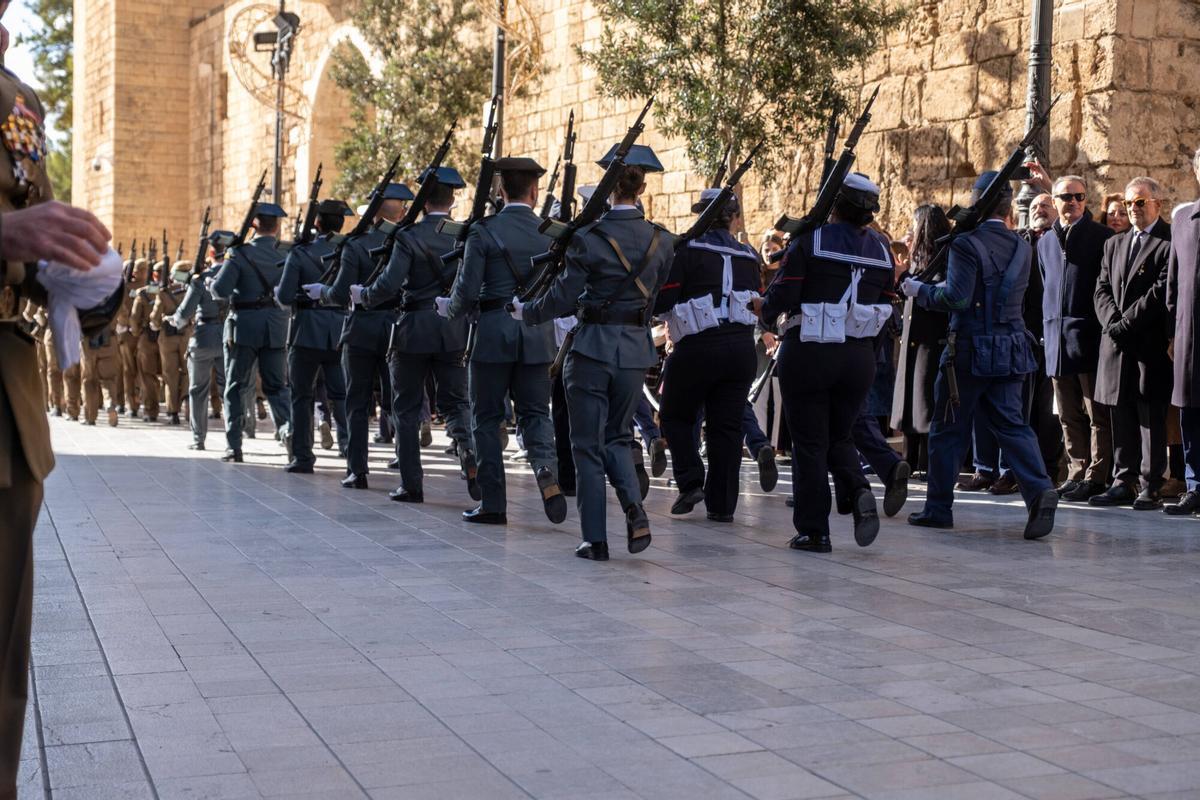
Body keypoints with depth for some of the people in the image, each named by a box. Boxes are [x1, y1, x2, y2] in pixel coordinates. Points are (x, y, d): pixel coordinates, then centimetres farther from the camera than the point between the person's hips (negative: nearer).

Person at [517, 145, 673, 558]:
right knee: (618, 436, 19)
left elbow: (563, 298, -11)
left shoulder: (588, 237, -12)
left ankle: (595, 538, 7)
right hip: (636, 349, 4)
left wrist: (525, 312, 6)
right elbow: (654, 294, 10)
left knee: (588, 444, 6)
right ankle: (634, 507, -6)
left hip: (593, 346, -4)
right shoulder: (661, 241, 1)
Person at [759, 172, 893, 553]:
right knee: (840, 437, 18)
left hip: (809, 352, -4)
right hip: (859, 355, 4)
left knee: (809, 442, 5)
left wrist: (766, 312, 9)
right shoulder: (881, 248, 6)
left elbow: (783, 295, -12)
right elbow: (885, 306, 8)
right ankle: (859, 492, -10)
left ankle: (813, 531, 6)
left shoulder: (810, 239, -9)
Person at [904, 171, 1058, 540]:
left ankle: (938, 507, 14)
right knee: (1011, 424, 6)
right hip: (1011, 349, 5)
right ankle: (1039, 489, -15)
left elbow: (957, 298, -19)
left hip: (972, 349, -5)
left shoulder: (966, 243, -13)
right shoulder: (1021, 247, 9)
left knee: (948, 429, 7)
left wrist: (921, 290, -2)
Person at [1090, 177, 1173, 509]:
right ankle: (1123, 483, 14)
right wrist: (1112, 322, -5)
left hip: (1151, 345, -6)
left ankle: (1152, 487, 2)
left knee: (1152, 418, -2)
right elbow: (1102, 289, 13)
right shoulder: (1114, 244, 18)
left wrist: (1126, 323, -13)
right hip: (1117, 345, 6)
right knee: (1121, 419, 8)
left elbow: (1162, 291, -13)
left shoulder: (1170, 242, -4)